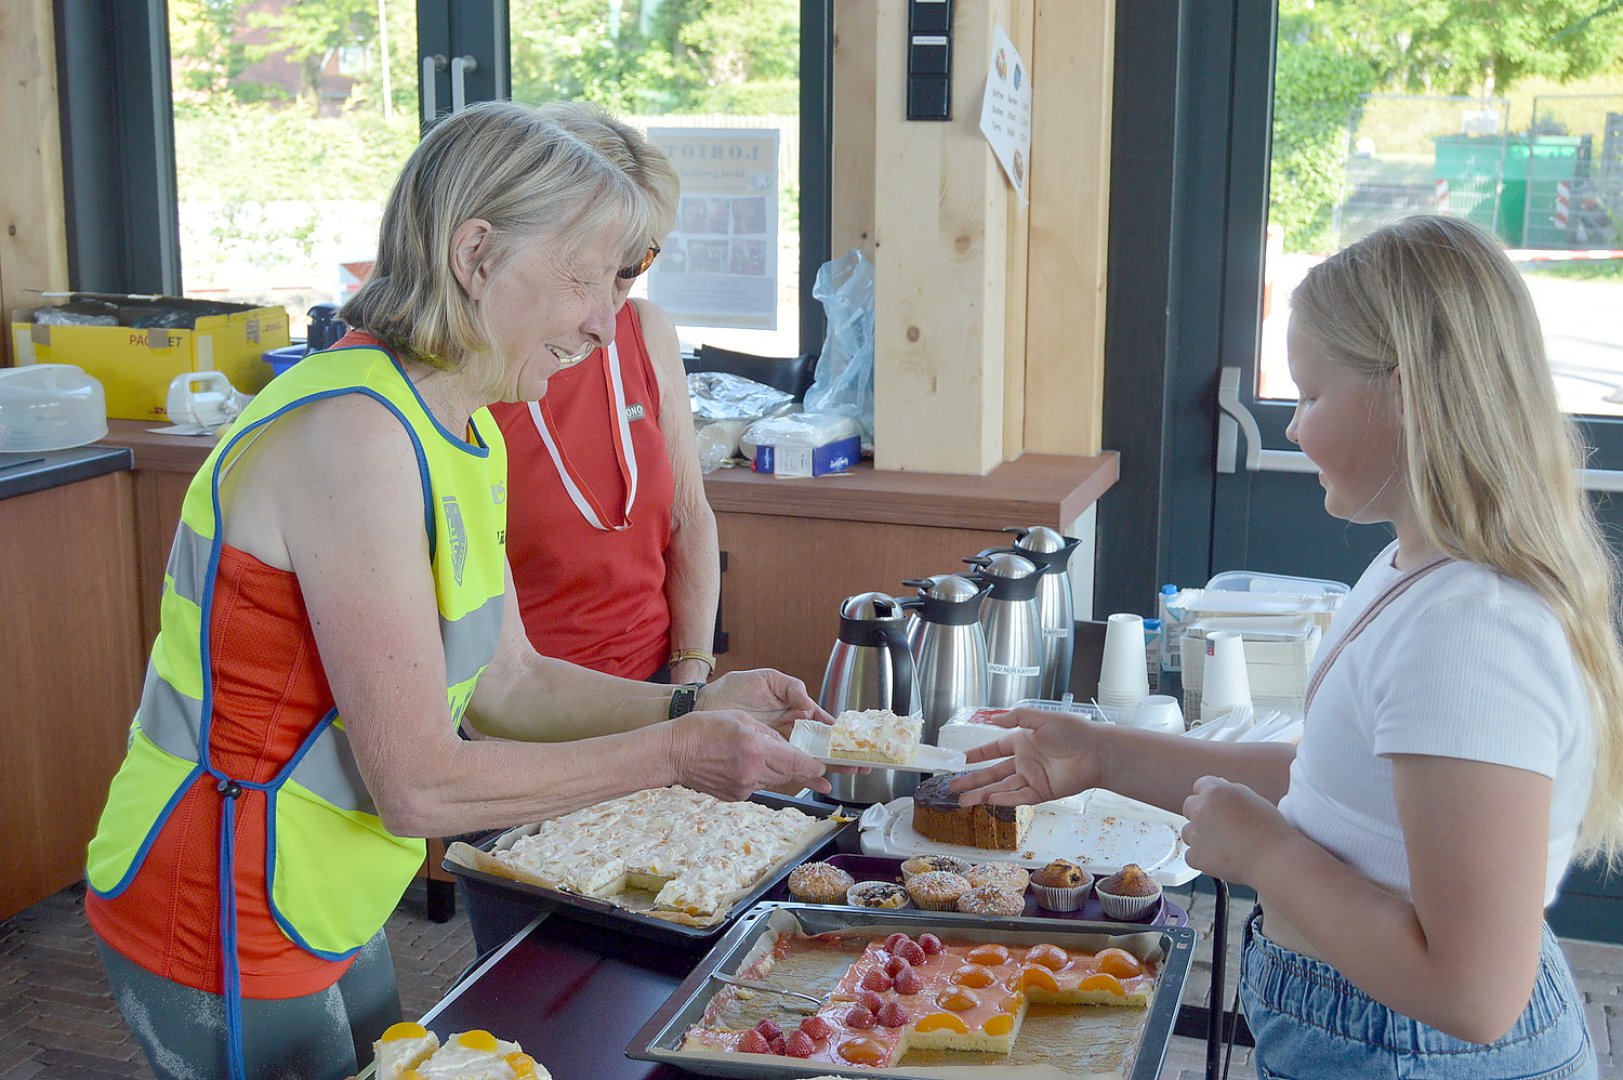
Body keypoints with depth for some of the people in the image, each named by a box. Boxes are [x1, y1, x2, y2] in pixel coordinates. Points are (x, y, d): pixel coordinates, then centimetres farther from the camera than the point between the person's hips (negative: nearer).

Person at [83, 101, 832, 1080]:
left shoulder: (469, 436, 4)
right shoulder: (353, 433, -27)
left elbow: (505, 679, 9)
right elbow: (419, 787, -26)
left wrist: (692, 704, -3)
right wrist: (672, 755, -19)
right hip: (223, 923, -9)